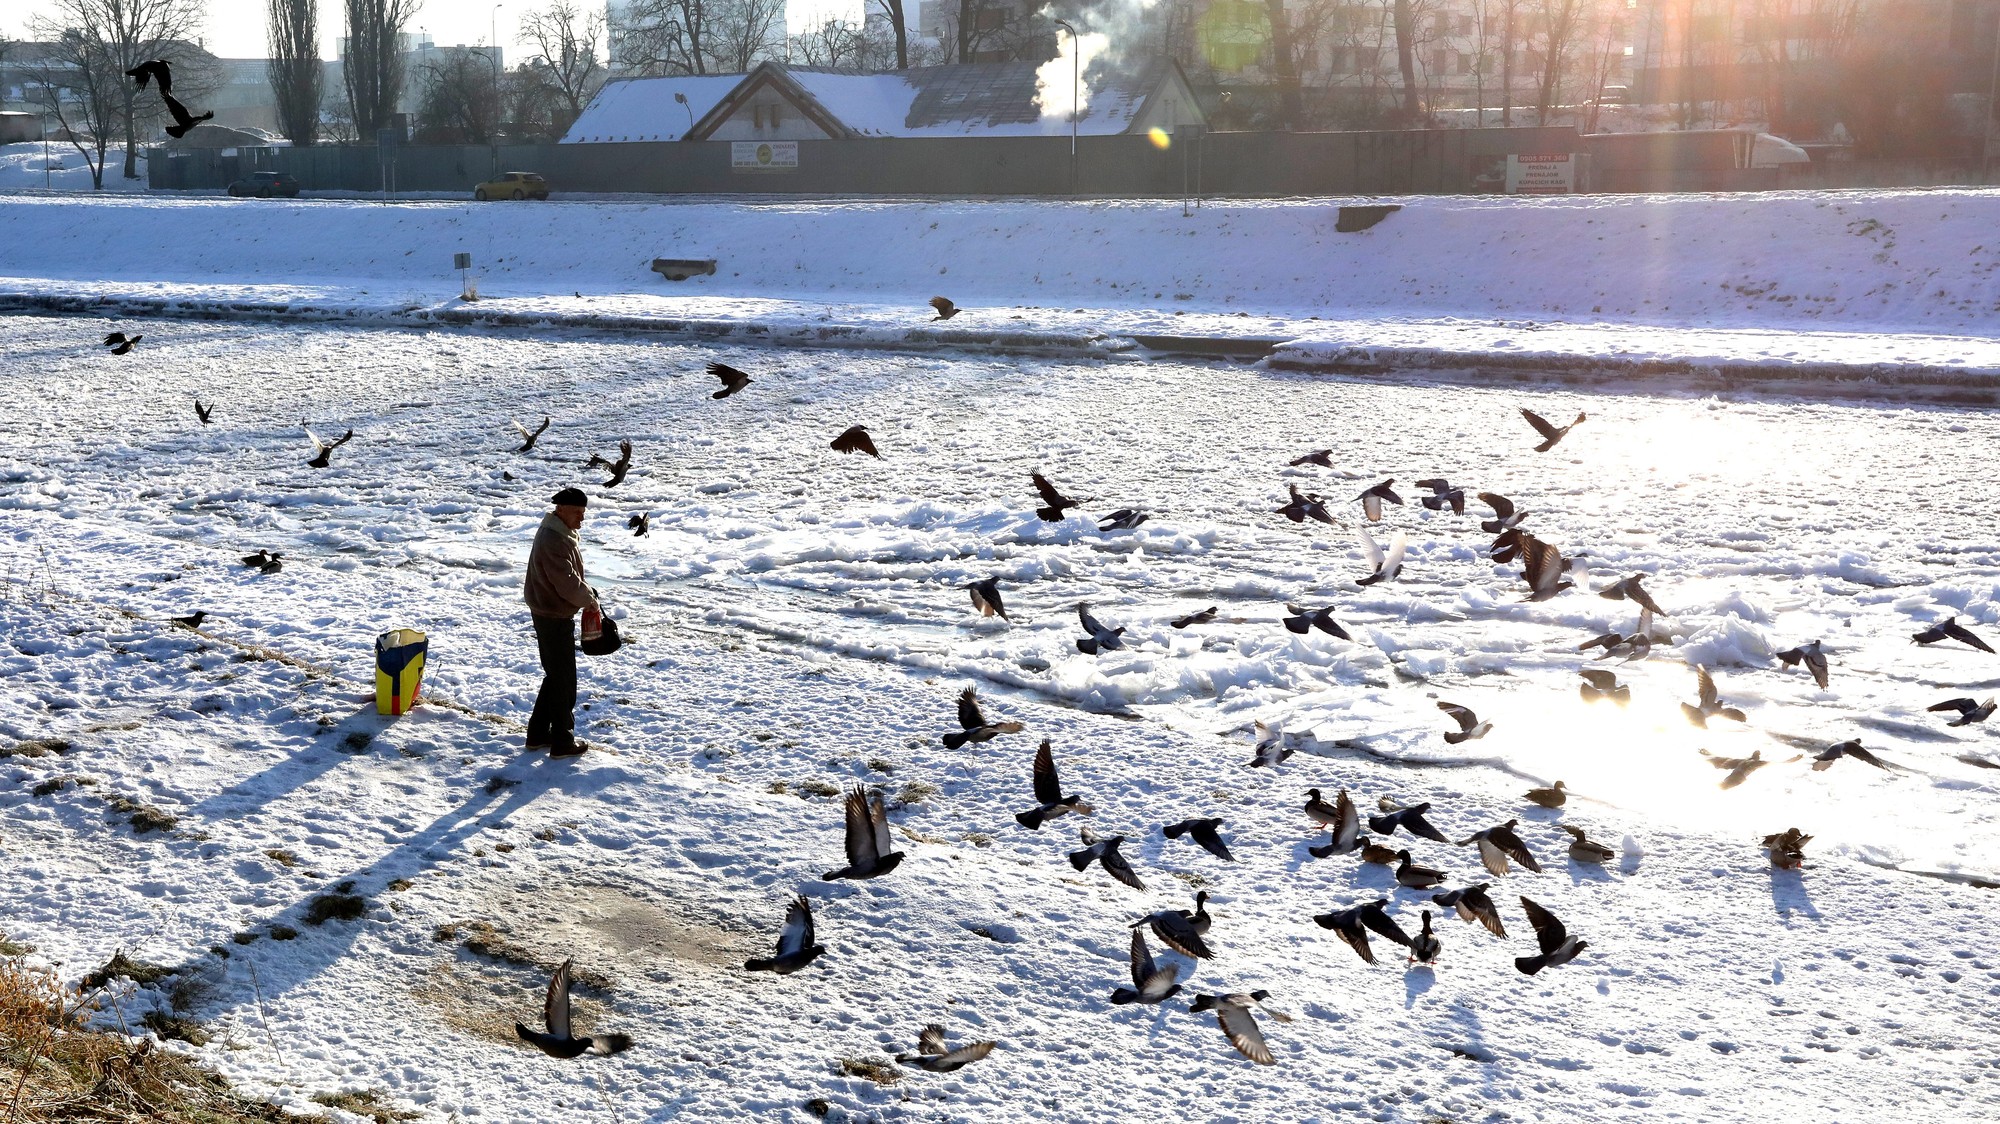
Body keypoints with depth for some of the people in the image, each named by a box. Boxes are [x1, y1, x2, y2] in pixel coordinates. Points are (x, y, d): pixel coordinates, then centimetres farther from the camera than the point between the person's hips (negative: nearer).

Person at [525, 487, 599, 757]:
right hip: (555, 618, -11)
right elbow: (568, 584, -26)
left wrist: (585, 592, 6)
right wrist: (590, 599, -10)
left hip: (548, 614, 11)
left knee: (555, 676, 20)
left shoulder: (560, 534, 10)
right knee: (564, 680, 0)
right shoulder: (554, 541, -25)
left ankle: (538, 734, 28)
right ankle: (562, 742, 9)